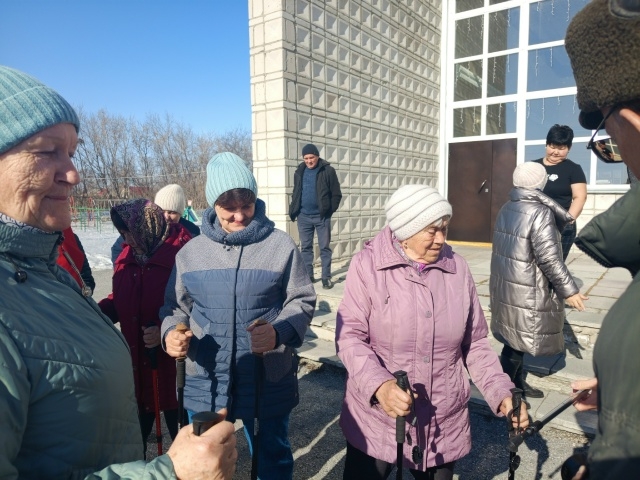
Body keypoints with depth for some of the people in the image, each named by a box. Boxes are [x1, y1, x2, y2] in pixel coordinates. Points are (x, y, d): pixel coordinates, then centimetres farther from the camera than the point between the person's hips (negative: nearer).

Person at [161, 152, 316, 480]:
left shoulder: (281, 246, -8)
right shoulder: (190, 252, 1)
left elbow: (301, 302, -4)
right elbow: (176, 306, 10)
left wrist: (278, 332, -22)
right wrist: (171, 332, -11)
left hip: (270, 380, -2)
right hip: (206, 382, 3)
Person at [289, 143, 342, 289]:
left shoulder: (328, 170, -4)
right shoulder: (299, 172, 8)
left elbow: (336, 194, -2)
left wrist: (330, 210, -8)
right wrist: (293, 211, 5)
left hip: (321, 216, -4)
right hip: (304, 216, 4)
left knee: (325, 248, 2)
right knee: (305, 247, 9)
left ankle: (326, 277, 8)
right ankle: (307, 276, 20)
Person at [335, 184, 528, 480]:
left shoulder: (457, 268, -1)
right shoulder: (368, 264, -12)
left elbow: (475, 344, 5)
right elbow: (349, 337, -14)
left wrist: (501, 393, -5)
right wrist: (379, 385, -28)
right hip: (376, 423, -2)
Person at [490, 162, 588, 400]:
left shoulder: (506, 209, 6)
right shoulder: (540, 212, -18)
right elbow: (549, 257, -20)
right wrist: (568, 290, -12)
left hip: (505, 286, 8)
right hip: (527, 292, -8)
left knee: (514, 338, 19)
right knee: (517, 341, 4)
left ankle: (517, 382, 34)